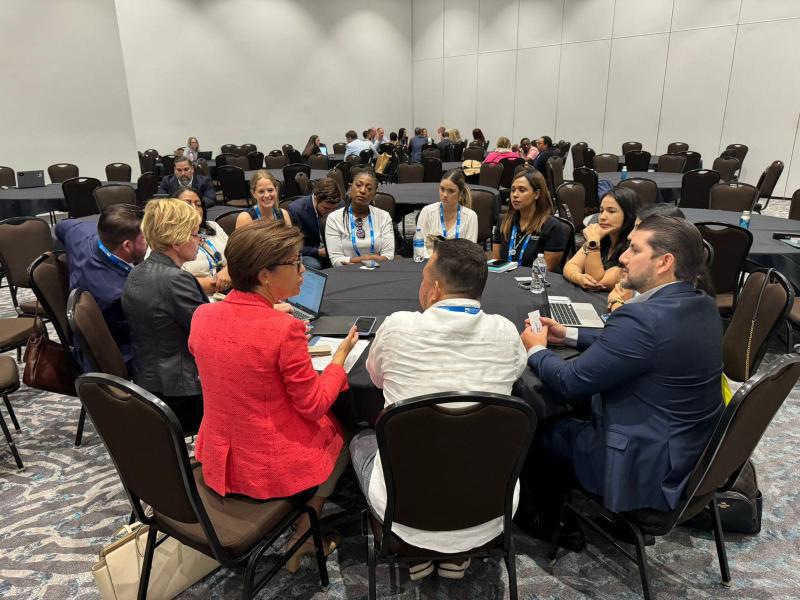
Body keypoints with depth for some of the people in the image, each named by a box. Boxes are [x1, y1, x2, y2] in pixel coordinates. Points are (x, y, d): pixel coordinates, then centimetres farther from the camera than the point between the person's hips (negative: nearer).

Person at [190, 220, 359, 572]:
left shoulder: (203, 315, -8)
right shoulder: (285, 329, -28)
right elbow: (314, 406, -17)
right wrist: (341, 354, -4)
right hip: (272, 468, -6)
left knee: (325, 425, 31)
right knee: (340, 436, 26)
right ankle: (302, 539, 27)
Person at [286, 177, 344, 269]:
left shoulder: (340, 205, -5)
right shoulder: (295, 210, -16)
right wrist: (317, 252, -21)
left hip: (332, 252, 4)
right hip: (305, 254, -3)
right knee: (314, 266, -36)